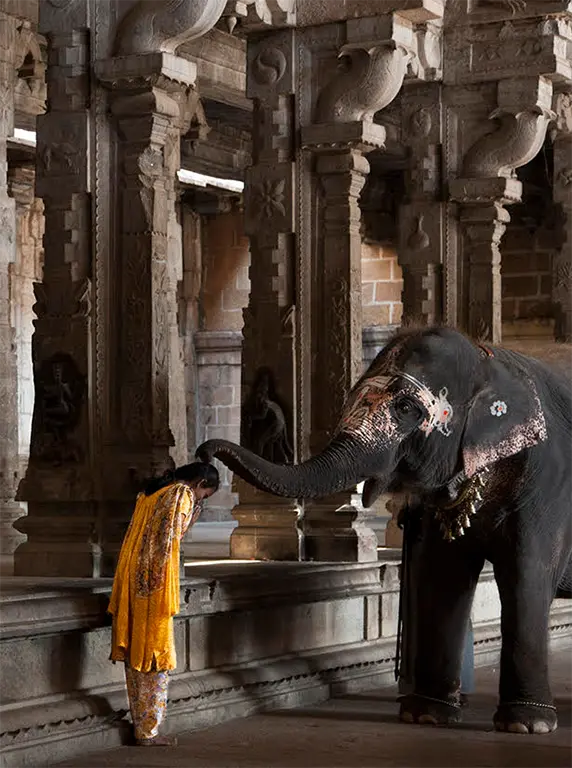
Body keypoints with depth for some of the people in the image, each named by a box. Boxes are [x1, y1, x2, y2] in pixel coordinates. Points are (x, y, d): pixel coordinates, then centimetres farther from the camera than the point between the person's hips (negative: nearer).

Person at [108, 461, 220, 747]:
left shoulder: (148, 493, 20)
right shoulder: (182, 494, -5)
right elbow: (168, 538, -15)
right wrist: (160, 581, -17)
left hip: (130, 579, 8)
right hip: (153, 584, -8)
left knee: (134, 654, 11)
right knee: (155, 657, -2)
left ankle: (139, 724, 17)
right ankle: (148, 731, 1)